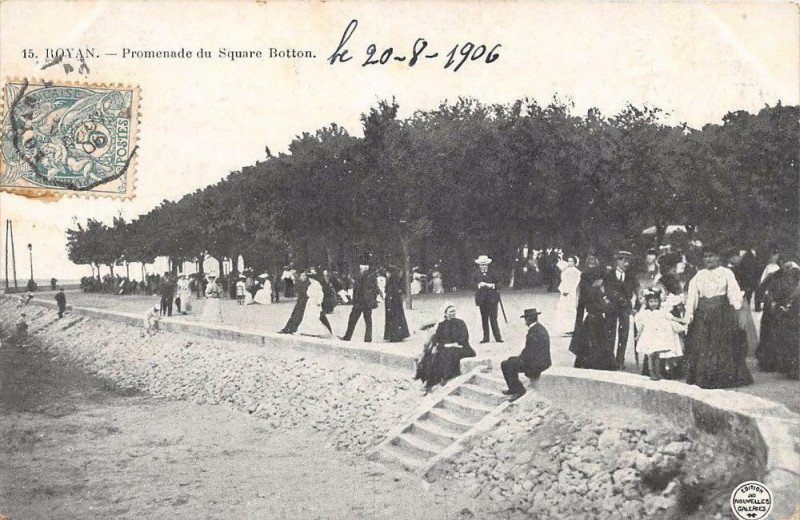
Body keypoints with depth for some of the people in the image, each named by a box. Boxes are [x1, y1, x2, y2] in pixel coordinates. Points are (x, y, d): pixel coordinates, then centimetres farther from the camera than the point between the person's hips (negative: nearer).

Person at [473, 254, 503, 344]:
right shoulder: (476, 275, 10)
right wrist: (479, 285, -14)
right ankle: (486, 338, 10)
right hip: (482, 299, 2)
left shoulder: (493, 274, 5)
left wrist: (490, 285, -14)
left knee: (493, 318, -7)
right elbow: (473, 284, 4)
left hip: (492, 299, -2)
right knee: (484, 319, 4)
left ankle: (497, 337, -3)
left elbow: (498, 284, 3)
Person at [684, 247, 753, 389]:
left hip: (722, 313, -3)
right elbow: (692, 295, 11)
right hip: (703, 313, 3)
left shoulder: (726, 273, 5)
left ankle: (726, 377, 4)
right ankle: (703, 379, 7)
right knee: (702, 346, 1)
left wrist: (736, 307, -17)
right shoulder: (699, 275, 15)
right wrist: (689, 313, 0)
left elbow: (734, 292, -3)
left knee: (723, 344, -4)